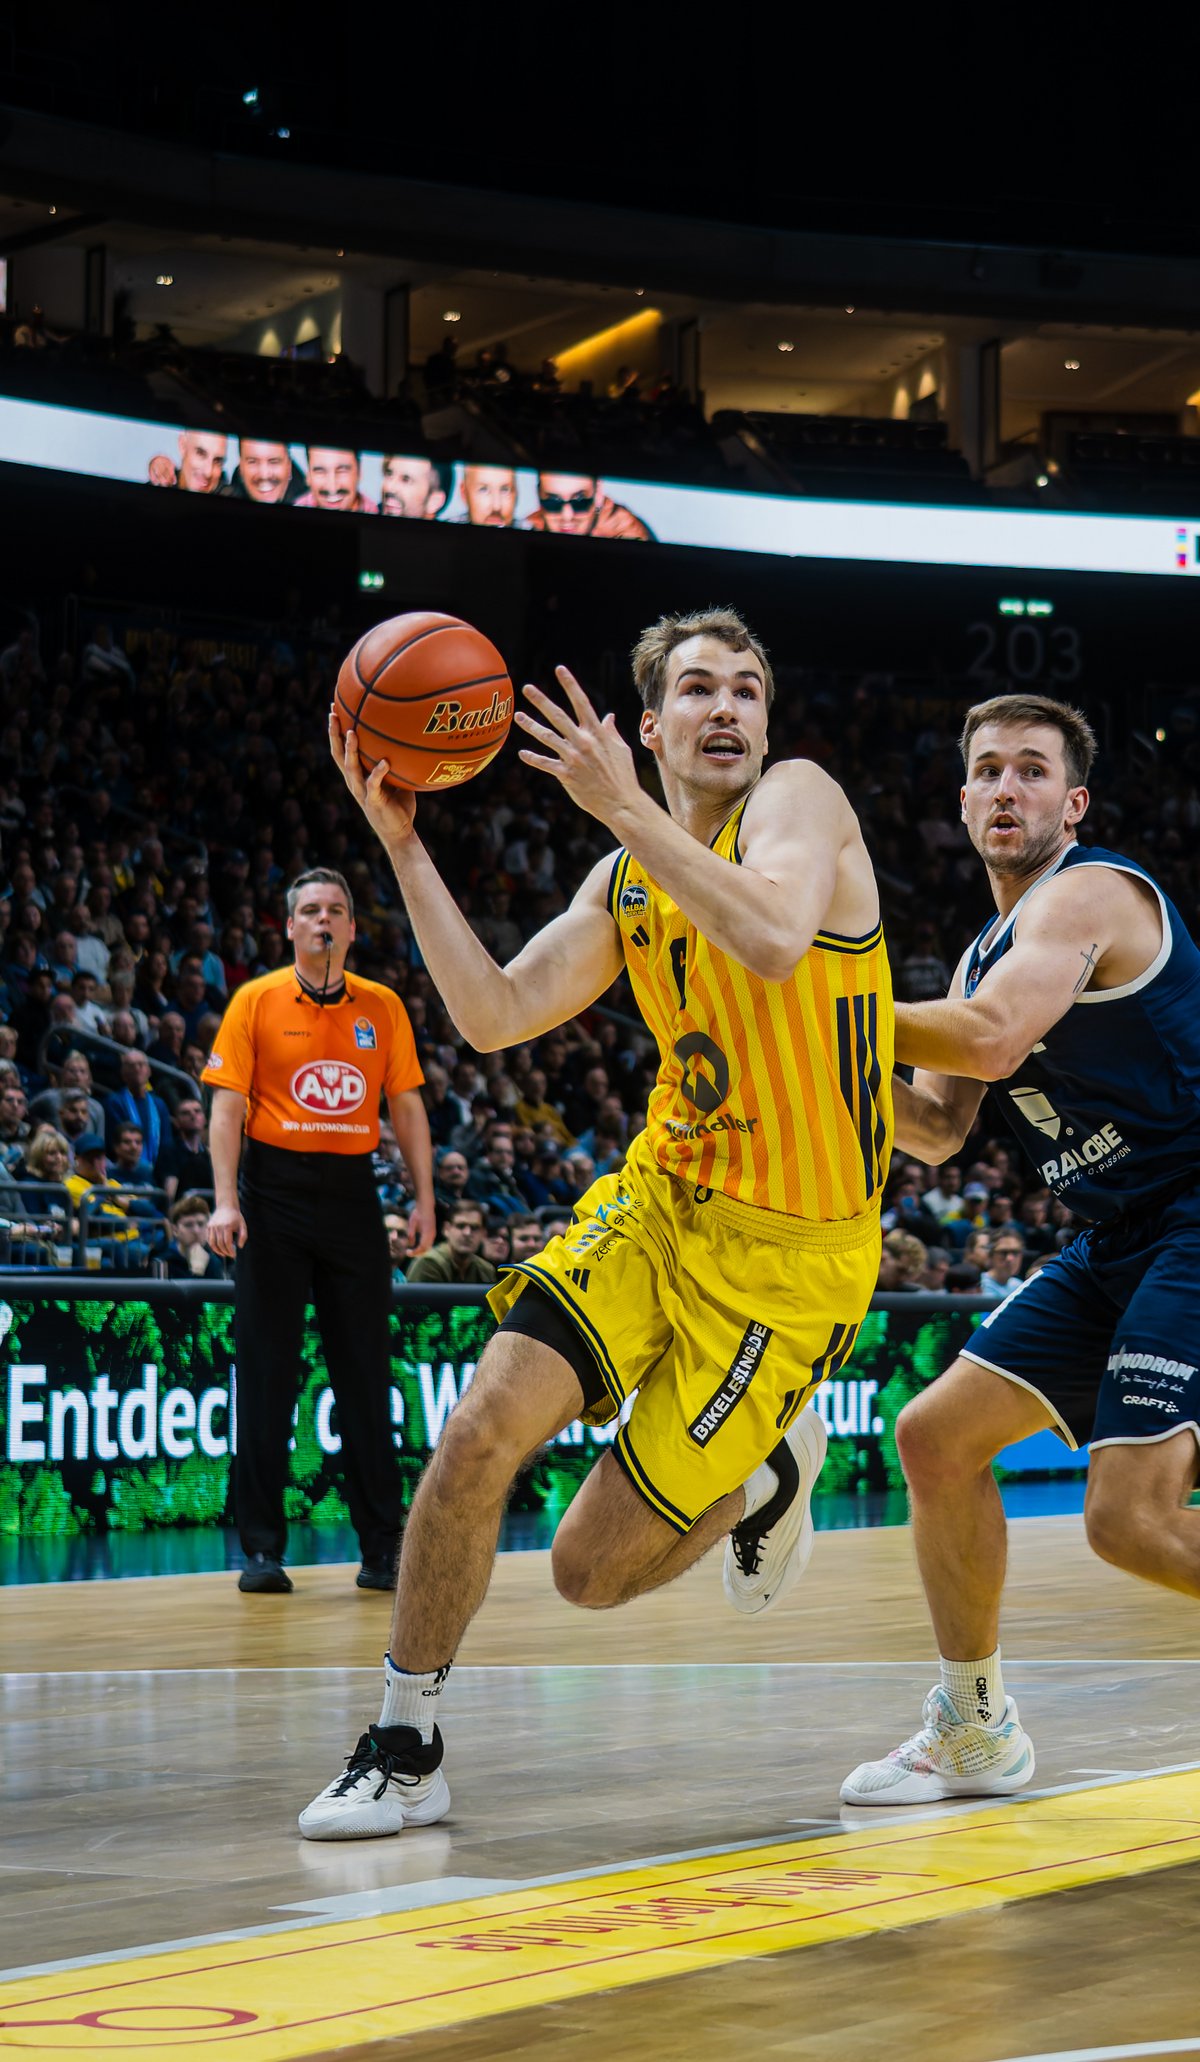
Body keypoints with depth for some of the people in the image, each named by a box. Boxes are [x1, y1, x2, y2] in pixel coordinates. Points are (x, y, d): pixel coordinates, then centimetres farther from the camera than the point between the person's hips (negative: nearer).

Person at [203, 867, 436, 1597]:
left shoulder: (383, 1007, 8)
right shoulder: (256, 1002, 2)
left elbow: (407, 1105, 10)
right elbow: (227, 1105, -2)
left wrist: (425, 1198, 2)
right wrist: (225, 1201, -11)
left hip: (352, 1192, 2)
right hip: (274, 1193, -2)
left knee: (365, 1372, 3)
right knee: (266, 1374, 0)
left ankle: (384, 1546, 7)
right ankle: (262, 1548, 4)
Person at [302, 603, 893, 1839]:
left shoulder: (799, 801, -10)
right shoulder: (626, 879, 9)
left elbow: (774, 938, -32)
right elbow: (493, 1018, 2)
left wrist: (626, 809, -29)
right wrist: (403, 845, -4)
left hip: (789, 1250, -6)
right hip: (662, 1199, 6)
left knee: (593, 1573, -4)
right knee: (482, 1428, -16)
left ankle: (768, 1473, 28)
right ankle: (404, 1750, 0)